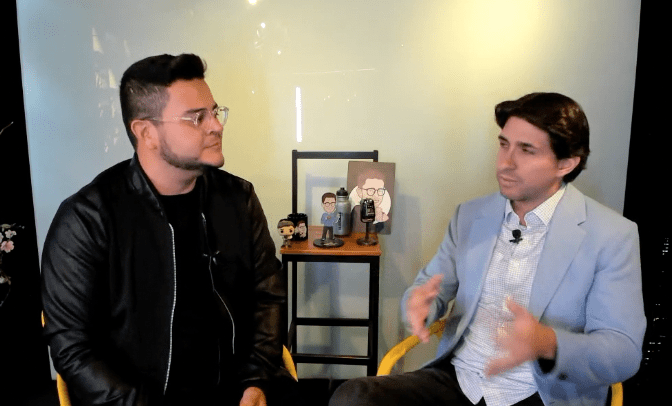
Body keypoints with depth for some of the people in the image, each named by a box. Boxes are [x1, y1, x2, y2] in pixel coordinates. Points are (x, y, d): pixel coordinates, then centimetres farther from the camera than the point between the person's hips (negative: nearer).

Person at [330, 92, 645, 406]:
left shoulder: (612, 236, -7)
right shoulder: (470, 215, 6)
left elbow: (624, 352, -9)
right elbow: (430, 284, 11)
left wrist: (548, 343, -30)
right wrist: (419, 303, -14)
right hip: (456, 380, 4)